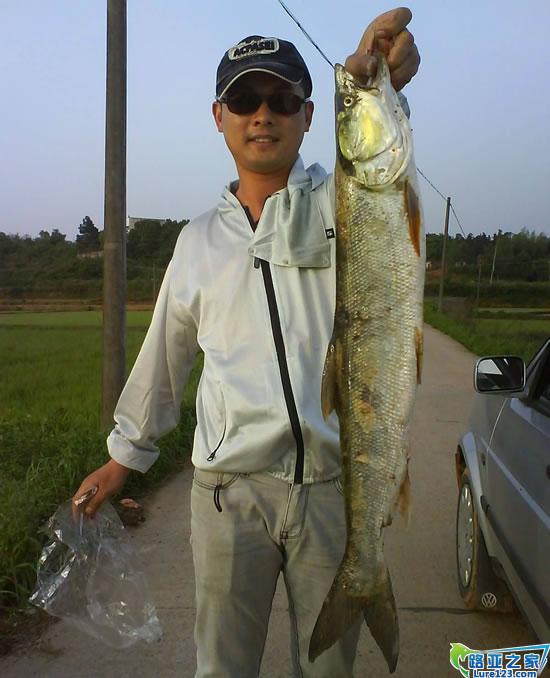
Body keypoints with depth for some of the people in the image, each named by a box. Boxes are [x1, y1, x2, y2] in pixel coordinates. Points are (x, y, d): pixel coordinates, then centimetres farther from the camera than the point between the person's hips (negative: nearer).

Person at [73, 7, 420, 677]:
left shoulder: (340, 201, 2)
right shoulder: (198, 239, 11)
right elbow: (163, 355, 19)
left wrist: (374, 87, -43)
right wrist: (125, 453, 24)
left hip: (338, 483, -1)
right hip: (230, 488, 2)